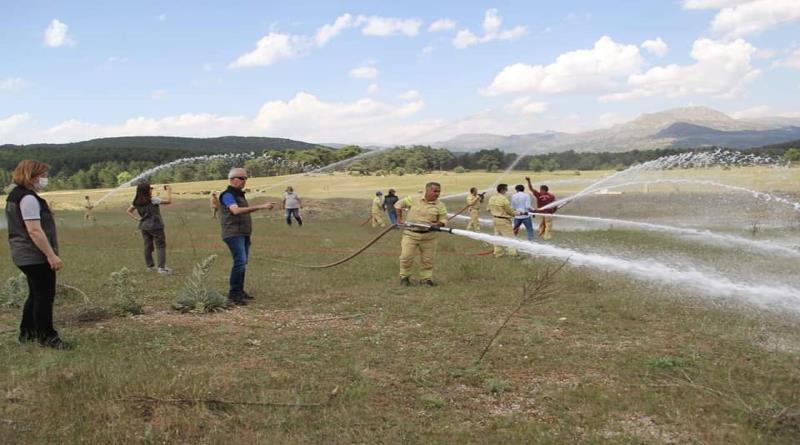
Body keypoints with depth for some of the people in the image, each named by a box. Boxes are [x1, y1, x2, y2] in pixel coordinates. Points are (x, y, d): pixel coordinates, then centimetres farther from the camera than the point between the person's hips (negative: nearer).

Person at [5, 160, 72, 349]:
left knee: (36, 294, 19)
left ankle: (27, 332, 28)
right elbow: (34, 231, -25)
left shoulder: (15, 195, 14)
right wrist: (51, 255, -24)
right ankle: (47, 337, 6)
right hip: (36, 257, -10)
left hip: (24, 255, 10)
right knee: (45, 295, -2)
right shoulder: (28, 199, -19)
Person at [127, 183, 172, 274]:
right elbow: (169, 201, -18)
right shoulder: (153, 200, -16)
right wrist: (169, 191, -3)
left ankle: (150, 266, 25)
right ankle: (161, 267, -8)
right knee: (160, 246, -2)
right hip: (155, 226, -7)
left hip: (144, 226, 7)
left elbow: (129, 211, 12)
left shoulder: (136, 202, 4)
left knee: (148, 246, 15)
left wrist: (137, 219, 7)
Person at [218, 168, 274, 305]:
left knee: (243, 262, 11)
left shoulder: (239, 194, 18)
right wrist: (260, 207, -32)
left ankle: (239, 291, 19)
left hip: (243, 234, 9)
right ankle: (233, 294, -16)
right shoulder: (228, 195, -11)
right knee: (240, 261, -18)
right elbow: (236, 210, -28)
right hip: (233, 234, -9)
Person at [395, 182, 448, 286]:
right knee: (406, 256, -3)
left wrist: (436, 224, -18)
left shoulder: (440, 205, -1)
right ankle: (404, 277, 15)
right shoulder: (413, 199, -4)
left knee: (428, 259, 7)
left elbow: (443, 220, 3)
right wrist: (399, 219, 4)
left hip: (428, 236, 2)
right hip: (411, 234, -1)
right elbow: (399, 204, 8)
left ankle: (426, 278, 22)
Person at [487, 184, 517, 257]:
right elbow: (509, 210, -13)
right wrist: (515, 213, 5)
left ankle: (498, 252, 19)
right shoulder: (503, 199, -20)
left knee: (498, 236, 15)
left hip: (495, 219, 8)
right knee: (510, 236, 0)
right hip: (503, 221, -8)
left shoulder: (492, 198, 3)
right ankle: (513, 252, 1)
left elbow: (489, 209, 11)